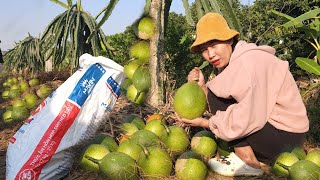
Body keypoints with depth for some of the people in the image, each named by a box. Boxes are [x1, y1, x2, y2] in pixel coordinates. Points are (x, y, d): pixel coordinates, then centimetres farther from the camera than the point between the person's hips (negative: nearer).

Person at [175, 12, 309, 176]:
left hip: (286, 134, -10)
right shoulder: (232, 61, 7)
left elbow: (249, 118, -28)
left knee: (216, 96, -14)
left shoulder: (249, 63, -23)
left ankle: (248, 163, -9)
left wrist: (205, 123, -19)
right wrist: (202, 86, -12)